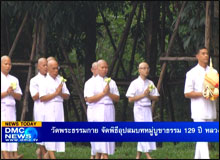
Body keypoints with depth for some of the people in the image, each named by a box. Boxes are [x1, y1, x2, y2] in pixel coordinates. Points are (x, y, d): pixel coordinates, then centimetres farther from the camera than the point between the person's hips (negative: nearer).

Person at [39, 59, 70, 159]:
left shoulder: (61, 81, 15)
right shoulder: (44, 82, -3)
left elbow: (67, 96, 14)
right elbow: (42, 98, -13)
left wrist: (61, 93, -6)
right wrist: (55, 93, -13)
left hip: (59, 109, 6)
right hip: (49, 109, -6)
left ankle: (47, 155, 17)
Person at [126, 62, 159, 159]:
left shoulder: (150, 83, 11)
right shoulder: (135, 83, -3)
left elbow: (156, 98, 10)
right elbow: (130, 99, -8)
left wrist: (149, 96, -9)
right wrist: (143, 95, -15)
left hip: (148, 109, 5)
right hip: (139, 108, -5)